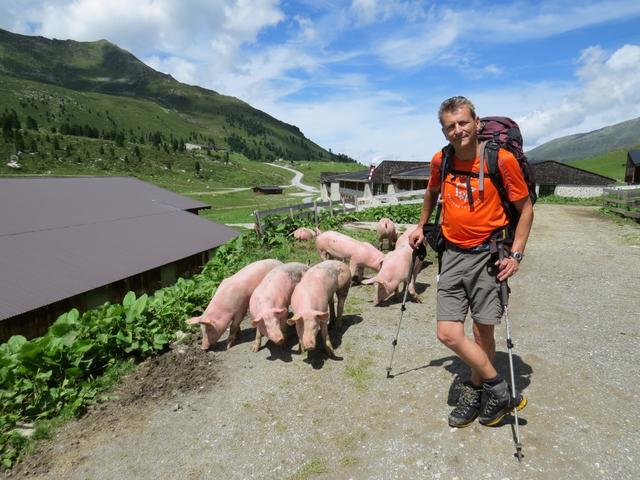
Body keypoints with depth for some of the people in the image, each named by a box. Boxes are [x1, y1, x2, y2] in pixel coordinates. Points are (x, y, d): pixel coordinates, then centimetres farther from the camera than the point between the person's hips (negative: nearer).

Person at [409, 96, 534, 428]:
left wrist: (515, 254, -10)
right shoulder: (441, 161, 2)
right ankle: (501, 391, 17)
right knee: (448, 333, -2)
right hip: (453, 254, 4)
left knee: (483, 331, 4)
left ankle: (476, 389, 29)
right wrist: (421, 226, 21)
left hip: (488, 254, -3)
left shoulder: (501, 160, -10)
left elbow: (525, 207, -2)